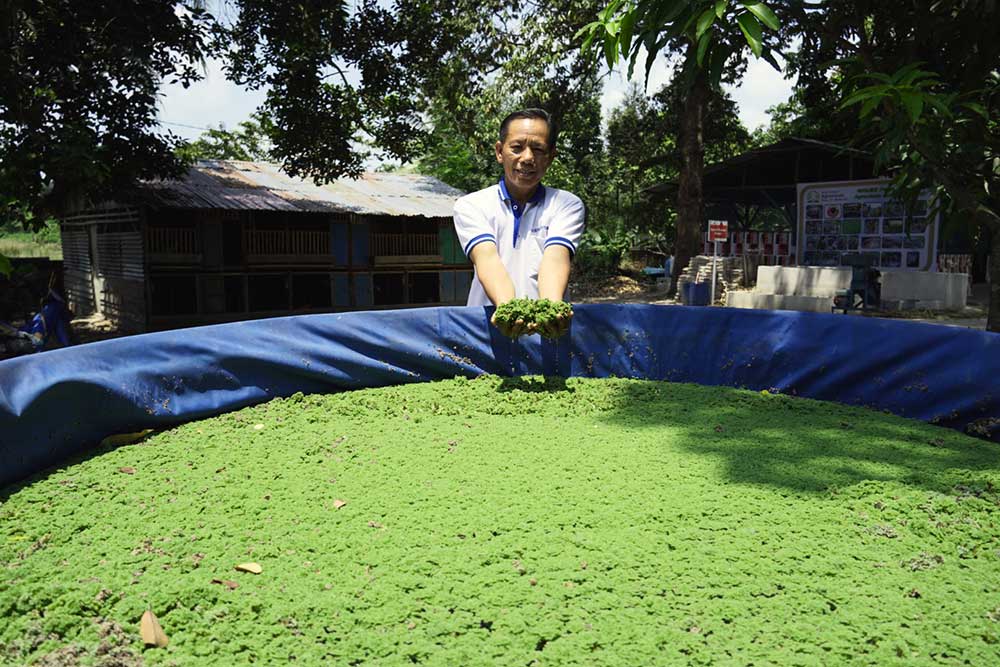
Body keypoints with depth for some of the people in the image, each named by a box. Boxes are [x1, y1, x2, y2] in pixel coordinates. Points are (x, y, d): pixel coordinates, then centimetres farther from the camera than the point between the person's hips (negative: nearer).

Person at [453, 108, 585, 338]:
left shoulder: (567, 205, 10)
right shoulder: (470, 205, 8)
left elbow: (556, 258, -8)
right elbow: (487, 259, -9)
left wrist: (551, 309, -27)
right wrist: (507, 308, -28)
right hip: (487, 326, 1)